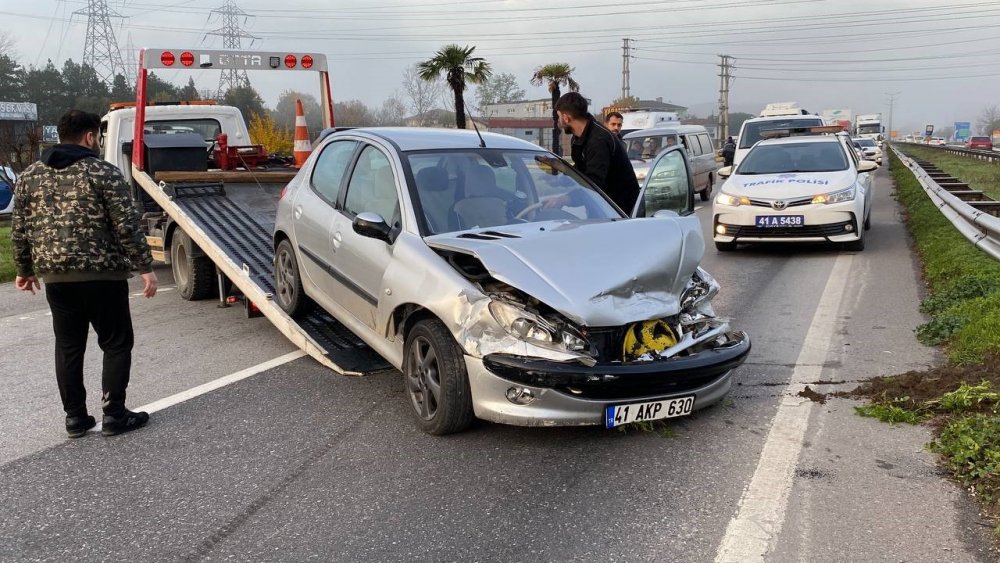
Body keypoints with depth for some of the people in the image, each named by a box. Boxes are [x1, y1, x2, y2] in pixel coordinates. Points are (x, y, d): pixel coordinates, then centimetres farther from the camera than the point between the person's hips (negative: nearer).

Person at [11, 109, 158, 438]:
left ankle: (75, 418, 17)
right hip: (101, 274, -5)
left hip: (55, 276, 5)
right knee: (116, 344, 6)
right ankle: (114, 416, 6)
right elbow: (127, 226, -12)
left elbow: (19, 229, 12)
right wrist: (145, 267, -8)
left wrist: (24, 270, 23)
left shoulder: (30, 176, 10)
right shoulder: (103, 173, -7)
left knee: (68, 347, 13)